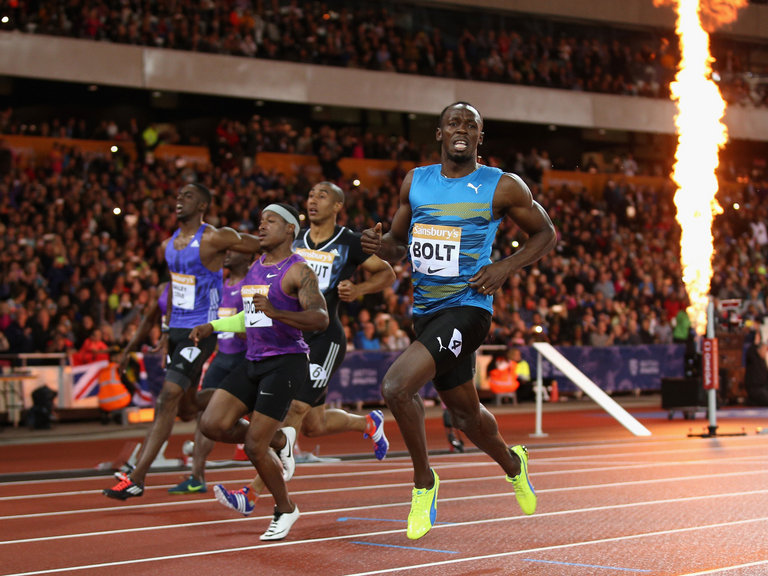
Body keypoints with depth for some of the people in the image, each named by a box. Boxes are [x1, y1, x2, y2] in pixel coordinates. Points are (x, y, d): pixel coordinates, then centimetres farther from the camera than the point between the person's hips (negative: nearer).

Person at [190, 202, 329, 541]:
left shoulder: (298, 271, -10)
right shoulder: (255, 268, 16)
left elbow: (321, 319, -21)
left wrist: (276, 312, -34)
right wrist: (212, 327, 19)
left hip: (286, 363, -8)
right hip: (253, 361, 8)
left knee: (255, 447, -8)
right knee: (212, 425, -8)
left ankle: (285, 510, 14)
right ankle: (272, 441, 17)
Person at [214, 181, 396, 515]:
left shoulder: (350, 243, -2)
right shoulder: (296, 241, 13)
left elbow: (387, 274, 7)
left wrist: (358, 290, -10)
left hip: (326, 339, -7)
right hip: (293, 336, 7)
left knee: (294, 412, -14)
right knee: (314, 425, 11)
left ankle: (252, 494, -15)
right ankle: (368, 423, 41)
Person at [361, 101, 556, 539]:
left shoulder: (502, 187, -5)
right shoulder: (415, 182, 8)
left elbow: (545, 233, 6)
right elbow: (398, 242, 18)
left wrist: (505, 268, -10)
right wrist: (382, 246, -6)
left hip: (468, 307, -6)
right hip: (426, 310, 6)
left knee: (397, 386, -24)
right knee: (464, 411, 20)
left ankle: (424, 482, -3)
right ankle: (512, 462, 50)